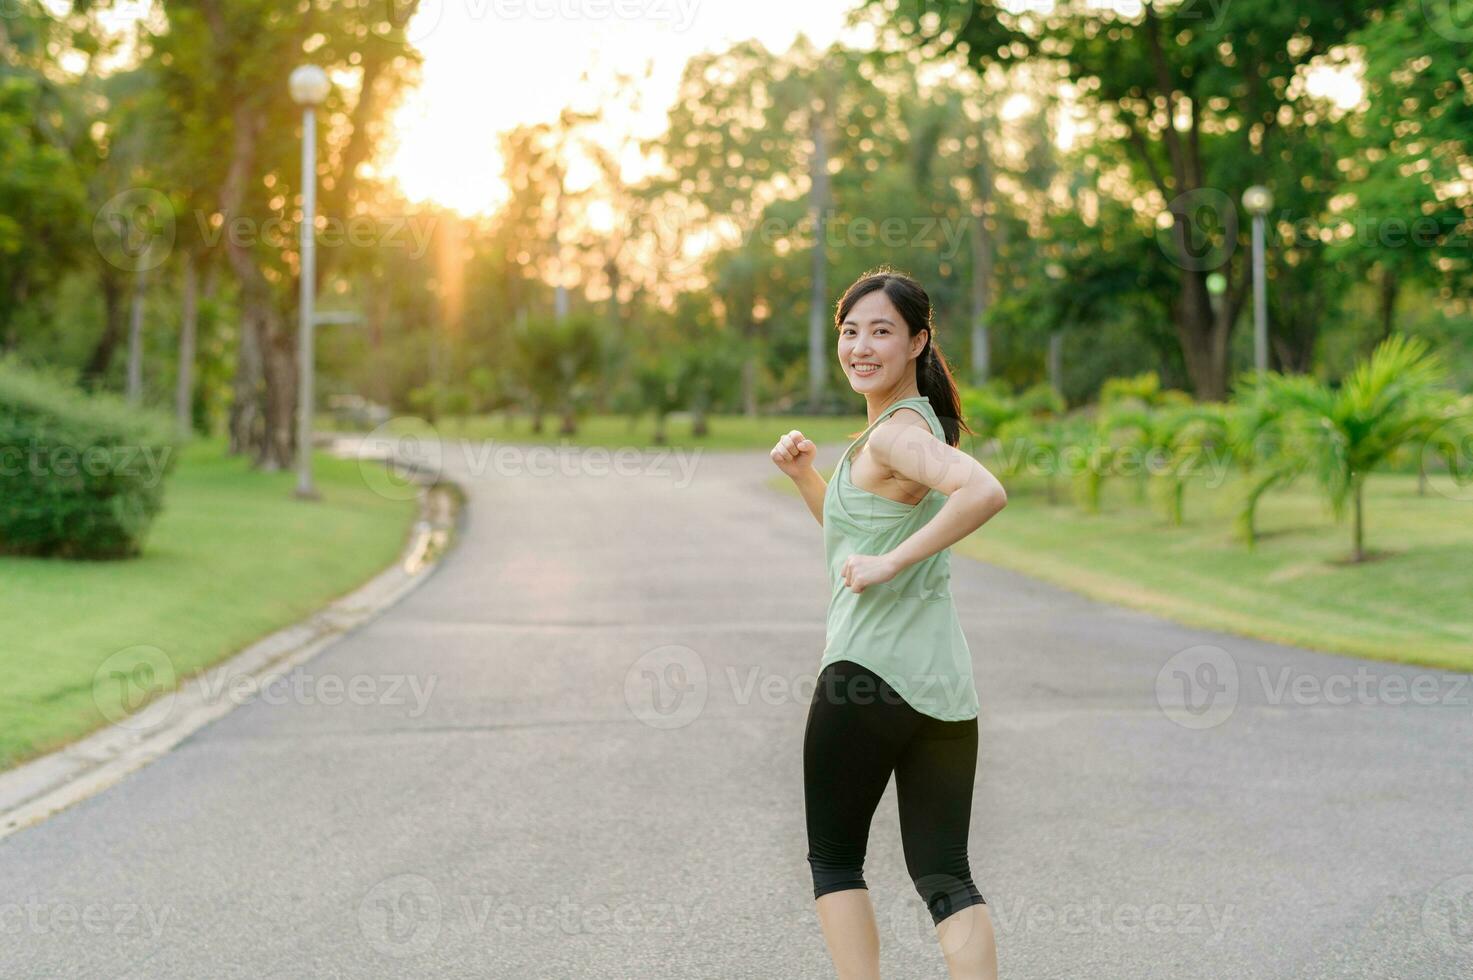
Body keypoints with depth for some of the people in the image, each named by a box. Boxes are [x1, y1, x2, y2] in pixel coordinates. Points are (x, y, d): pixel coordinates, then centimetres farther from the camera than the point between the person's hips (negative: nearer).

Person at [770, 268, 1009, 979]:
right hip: (945, 681, 9)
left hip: (868, 675, -9)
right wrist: (804, 474, 15)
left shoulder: (898, 433, -12)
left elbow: (985, 493, -32)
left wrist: (890, 562, -25)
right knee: (943, 873, 9)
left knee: (834, 860, 8)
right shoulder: (918, 422, 17)